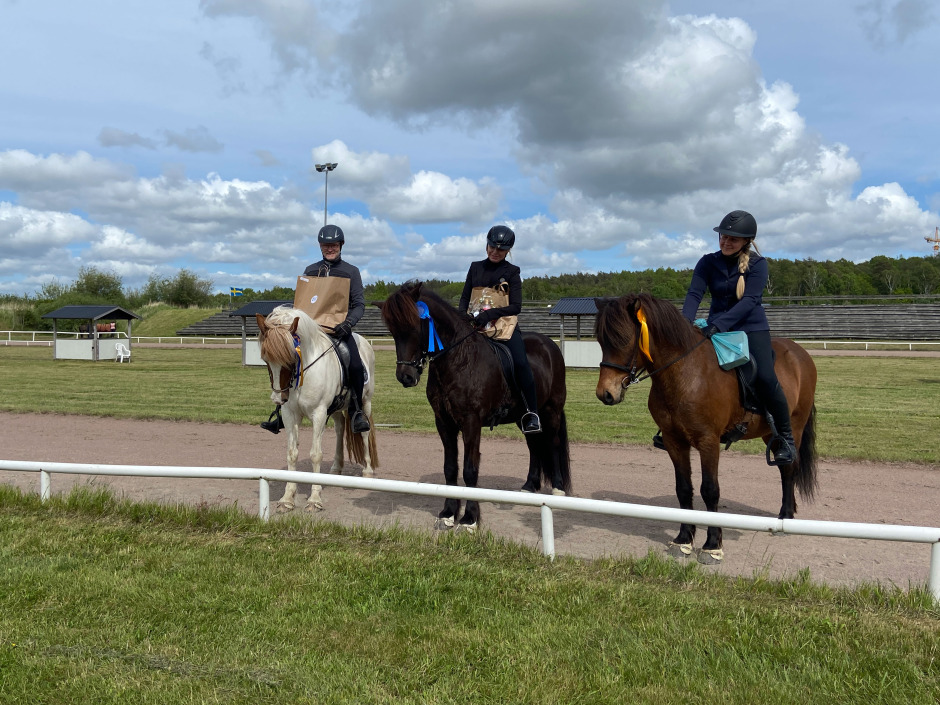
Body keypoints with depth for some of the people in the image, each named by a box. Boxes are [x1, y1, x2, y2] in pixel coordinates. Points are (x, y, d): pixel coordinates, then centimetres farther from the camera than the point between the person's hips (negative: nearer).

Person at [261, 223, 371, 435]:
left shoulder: (351, 272, 6)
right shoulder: (310, 270, 14)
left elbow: (359, 304, 1)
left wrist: (348, 323, -18)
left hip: (339, 328, -3)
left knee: (356, 365, -26)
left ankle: (356, 411, -7)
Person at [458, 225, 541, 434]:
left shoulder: (512, 271, 2)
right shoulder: (475, 267, 12)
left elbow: (516, 307, -7)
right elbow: (465, 297, 13)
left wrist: (490, 314, -22)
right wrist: (461, 315, -9)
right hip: (476, 324, 4)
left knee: (520, 362, -25)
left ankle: (532, 413, -17)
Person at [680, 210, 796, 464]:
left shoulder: (758, 264, -7)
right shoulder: (708, 263, 1)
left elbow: (749, 300, -19)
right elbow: (694, 294, -9)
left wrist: (719, 325, -32)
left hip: (751, 328, -4)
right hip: (715, 327, 4)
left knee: (765, 377, -23)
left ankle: (784, 435, -5)